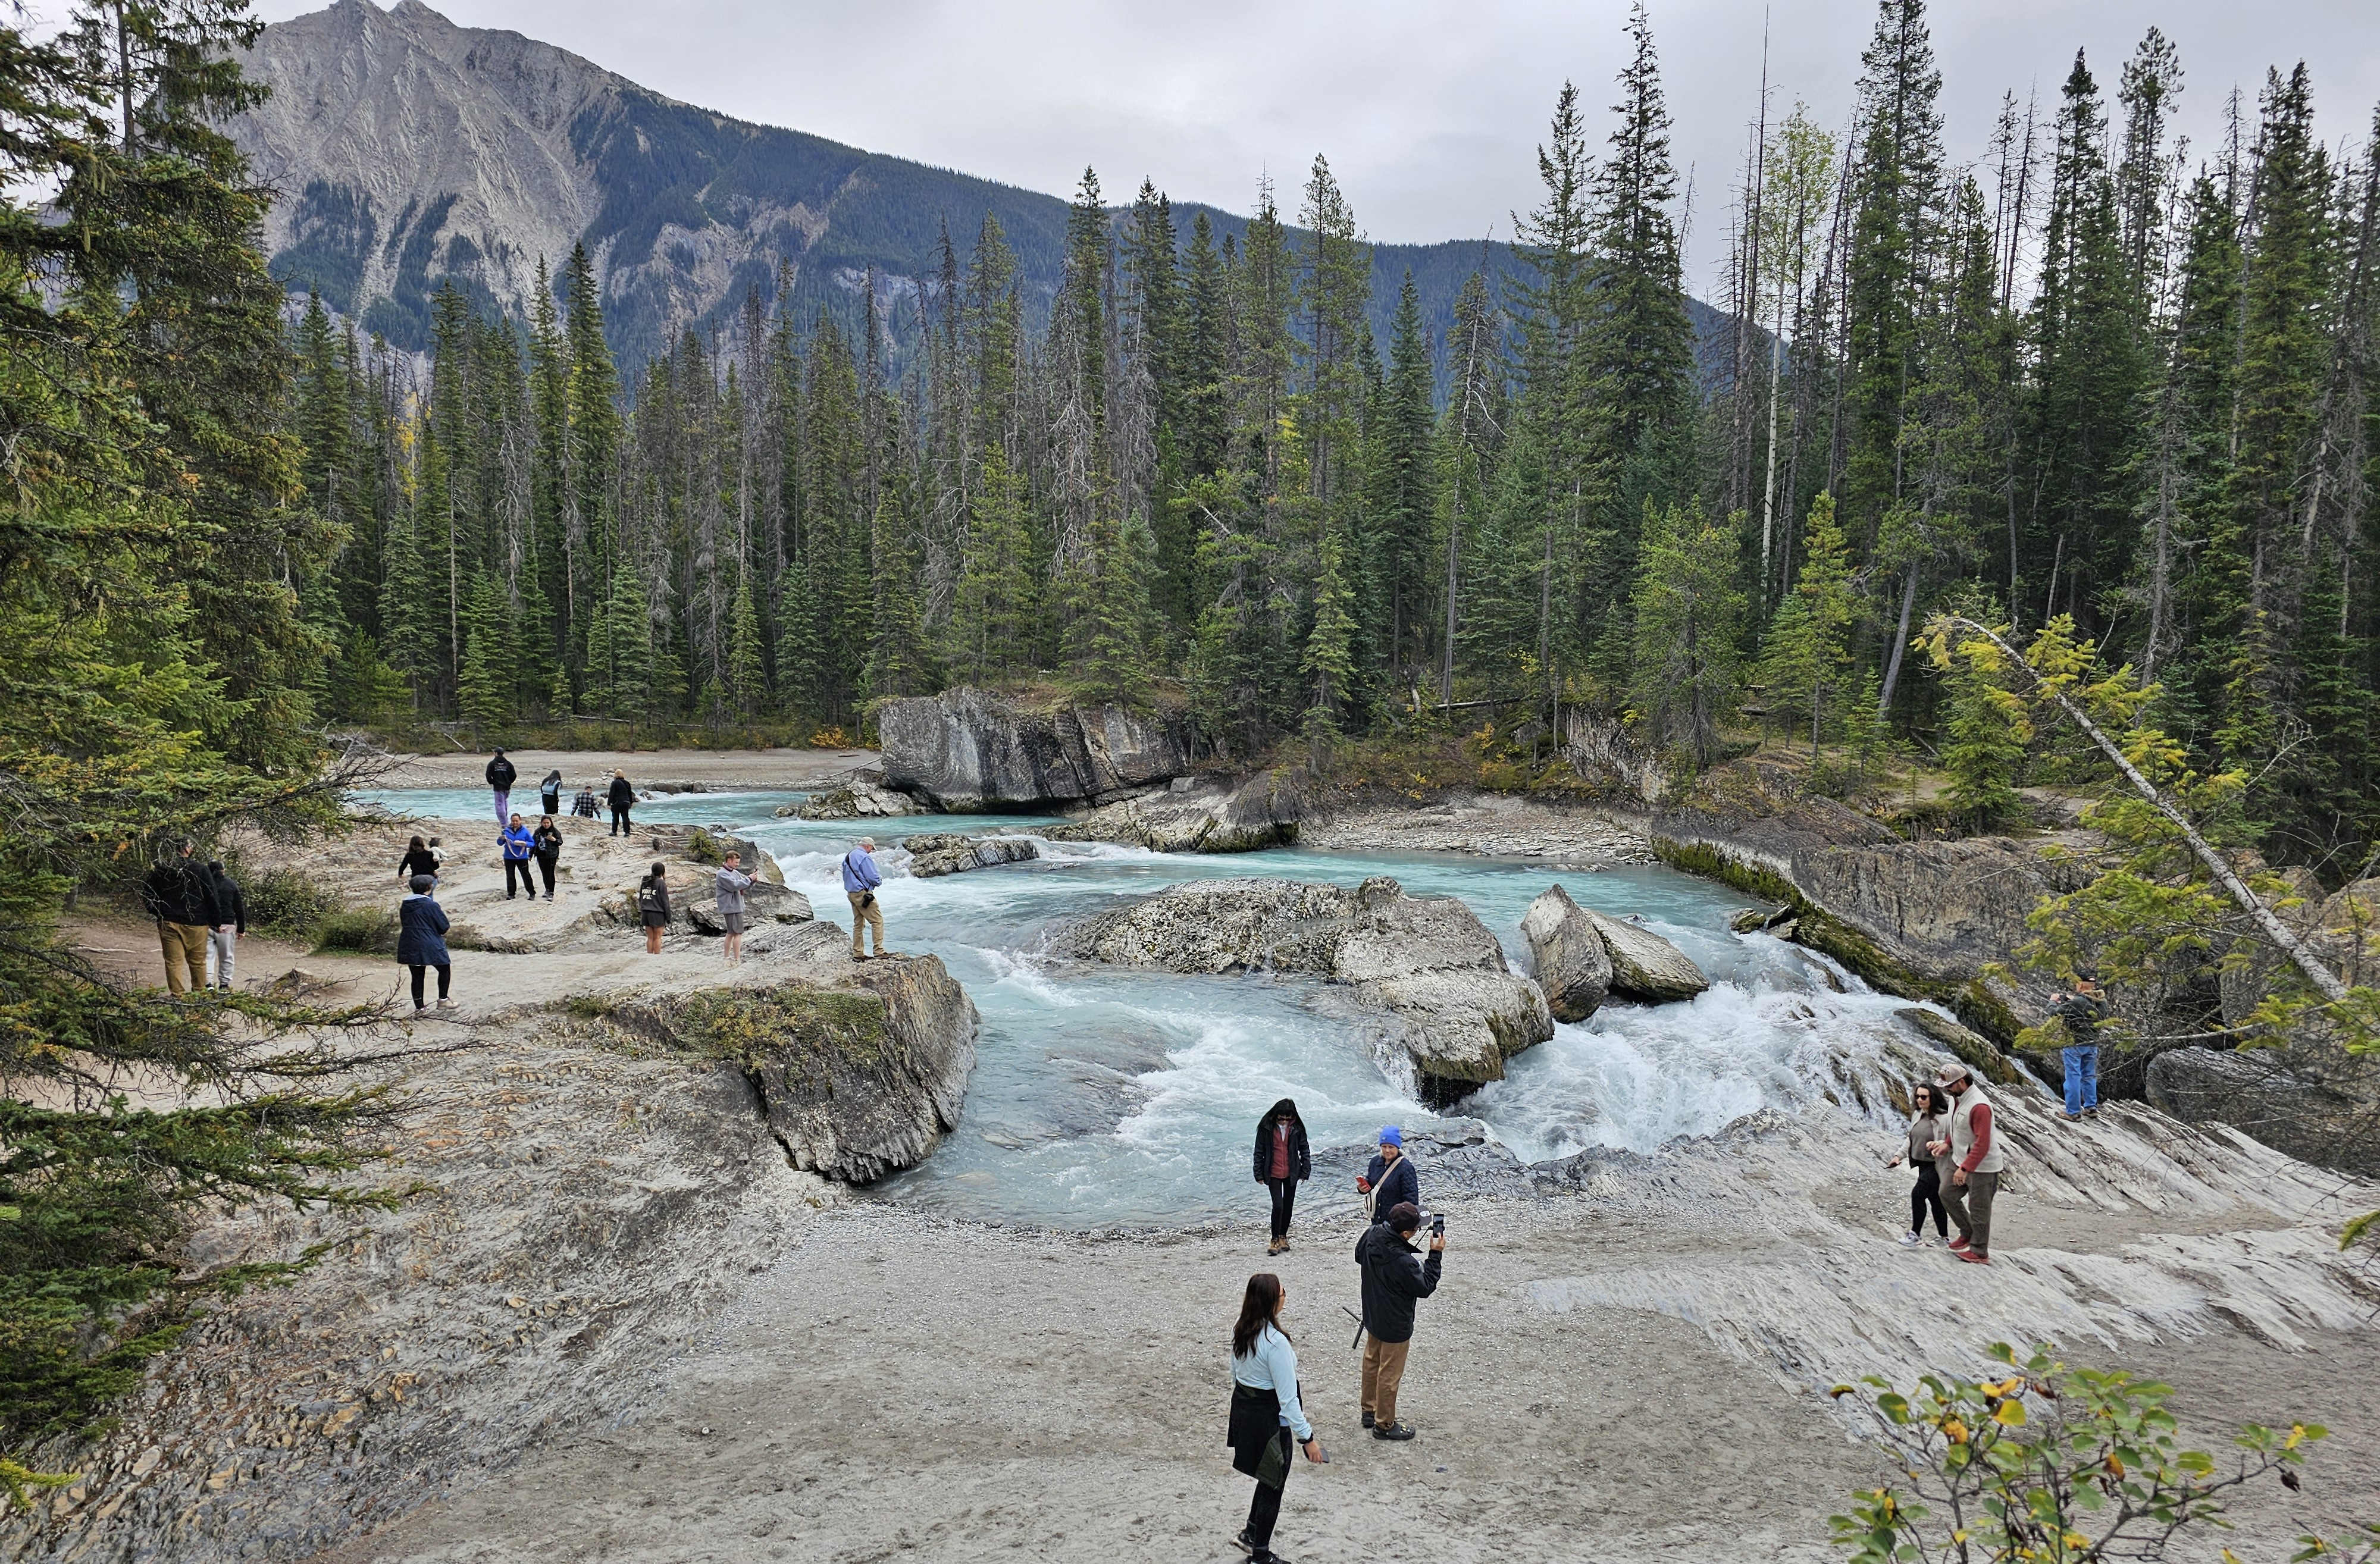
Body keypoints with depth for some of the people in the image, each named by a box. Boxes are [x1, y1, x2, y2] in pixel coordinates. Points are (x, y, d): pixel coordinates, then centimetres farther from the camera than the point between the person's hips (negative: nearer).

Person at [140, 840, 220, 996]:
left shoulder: (160, 869, 3)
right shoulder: (200, 869, -6)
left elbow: (146, 894, 8)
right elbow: (212, 897, -5)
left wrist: (158, 914, 17)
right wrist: (215, 922, 4)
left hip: (168, 923, 2)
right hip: (196, 924, -2)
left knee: (173, 962, 3)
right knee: (198, 962, 9)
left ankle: (177, 994, -1)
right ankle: (199, 993, 15)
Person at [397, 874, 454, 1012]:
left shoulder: (404, 905, 6)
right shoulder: (431, 905, -14)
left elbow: (403, 923, 19)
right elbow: (443, 927, -11)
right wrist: (442, 912, 8)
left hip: (408, 947, 6)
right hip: (430, 946, -6)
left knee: (417, 976, 12)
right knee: (445, 969, 14)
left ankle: (419, 1008, 13)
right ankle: (443, 1000, 15)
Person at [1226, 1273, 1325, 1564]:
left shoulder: (1240, 1331, -4)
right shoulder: (1275, 1342, -29)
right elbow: (1288, 1398, -25)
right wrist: (1307, 1437, -17)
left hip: (1242, 1407, 8)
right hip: (1270, 1418, -8)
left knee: (1270, 1476, 27)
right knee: (1273, 1487, 12)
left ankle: (1250, 1533, 36)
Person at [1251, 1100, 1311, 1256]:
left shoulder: (1297, 1128, -4)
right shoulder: (1266, 1128, -9)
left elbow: (1304, 1150, 6)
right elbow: (1259, 1152, -2)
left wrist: (1305, 1172, 3)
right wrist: (1259, 1174, -2)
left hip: (1291, 1173, 3)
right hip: (1273, 1174, -2)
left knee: (1288, 1206, 12)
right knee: (1278, 1206, -13)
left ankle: (1283, 1236, 31)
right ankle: (1275, 1240, 0)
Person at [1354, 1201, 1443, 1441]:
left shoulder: (1371, 1235, -16)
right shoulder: (1403, 1262, -38)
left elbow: (1359, 1257, 7)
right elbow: (1425, 1287, -20)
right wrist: (1436, 1255, -18)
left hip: (1372, 1316, 8)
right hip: (1395, 1325, -8)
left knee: (1371, 1362, 25)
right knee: (1390, 1374, 12)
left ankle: (1370, 1411, 44)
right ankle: (1384, 1425, 29)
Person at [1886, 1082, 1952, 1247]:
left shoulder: (1944, 1117, -18)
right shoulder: (1917, 1115, 7)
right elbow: (1912, 1139, 18)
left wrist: (1939, 1144, -32)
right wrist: (1900, 1155, 11)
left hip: (1937, 1166, -8)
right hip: (1923, 1164, 8)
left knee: (1918, 1193, -15)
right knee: (1934, 1199, 15)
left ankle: (1916, 1234, -4)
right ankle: (1944, 1237, 27)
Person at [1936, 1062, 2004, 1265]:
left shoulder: (1979, 1106, -29)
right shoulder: (1956, 1097, 2)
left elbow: (1982, 1144, -30)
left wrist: (1965, 1168, -30)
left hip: (1982, 1167, -9)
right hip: (1960, 1160, 9)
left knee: (1978, 1209, 2)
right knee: (1948, 1195, 16)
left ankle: (1979, 1252, 14)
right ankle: (1968, 1234, 32)